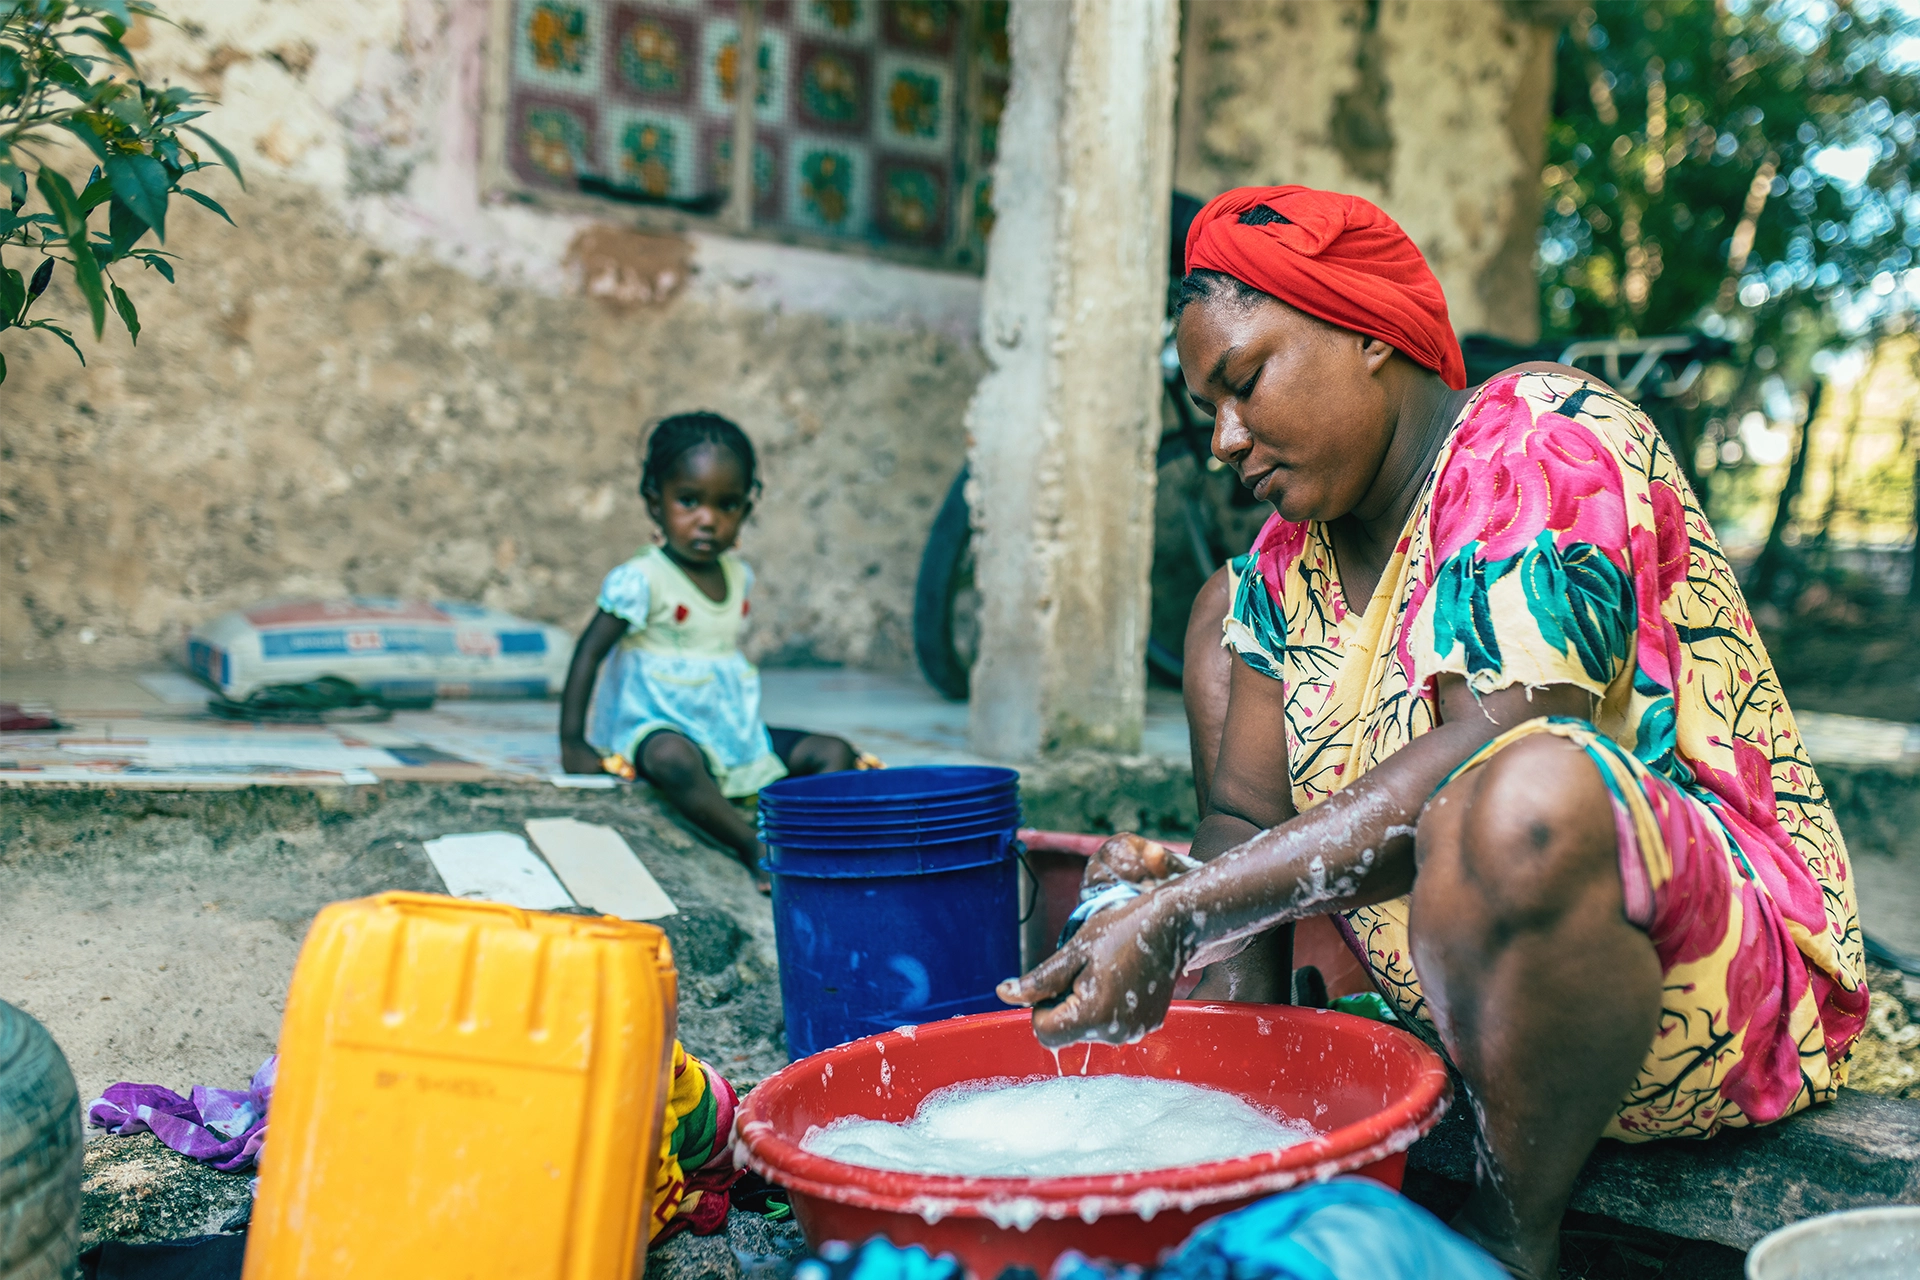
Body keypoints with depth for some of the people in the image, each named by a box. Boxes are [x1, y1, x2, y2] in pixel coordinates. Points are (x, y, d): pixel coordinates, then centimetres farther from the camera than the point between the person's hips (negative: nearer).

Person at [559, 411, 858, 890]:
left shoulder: (739, 576, 8)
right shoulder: (642, 581, -12)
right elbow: (589, 653, -12)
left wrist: (747, 733, 16)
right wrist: (573, 743, -17)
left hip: (738, 734, 7)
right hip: (659, 727, -7)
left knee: (834, 753, -6)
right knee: (672, 759, -41)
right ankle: (756, 849, -41)